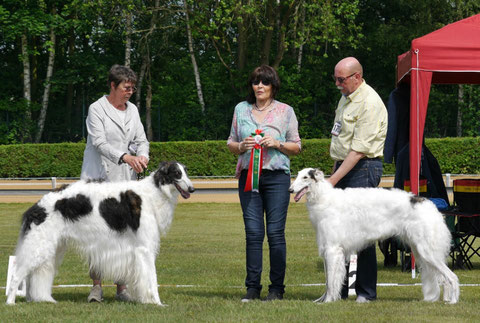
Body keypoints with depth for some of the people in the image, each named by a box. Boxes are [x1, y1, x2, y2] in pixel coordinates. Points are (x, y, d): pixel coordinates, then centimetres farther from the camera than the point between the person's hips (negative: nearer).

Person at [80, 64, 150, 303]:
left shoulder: (132, 110, 14)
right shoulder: (97, 109, -3)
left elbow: (141, 139, 13)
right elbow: (100, 142, -13)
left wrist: (142, 156, -11)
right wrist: (125, 157, -27)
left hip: (125, 180, 4)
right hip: (98, 179, -4)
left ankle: (121, 287, 3)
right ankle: (96, 285, -1)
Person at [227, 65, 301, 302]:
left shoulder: (285, 111, 6)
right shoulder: (241, 109, 12)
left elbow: (296, 147, 8)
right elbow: (231, 144, 17)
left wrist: (277, 143, -9)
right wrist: (241, 146, -5)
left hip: (277, 176, -2)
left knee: (275, 232, -4)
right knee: (253, 232, -2)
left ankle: (276, 288, 2)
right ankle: (252, 288, 3)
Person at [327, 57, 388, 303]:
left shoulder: (369, 103, -16)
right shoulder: (346, 97, 15)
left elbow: (359, 149, -20)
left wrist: (333, 179, -22)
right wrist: (334, 171, 18)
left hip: (363, 168, -9)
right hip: (343, 166, 9)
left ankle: (366, 291, -1)